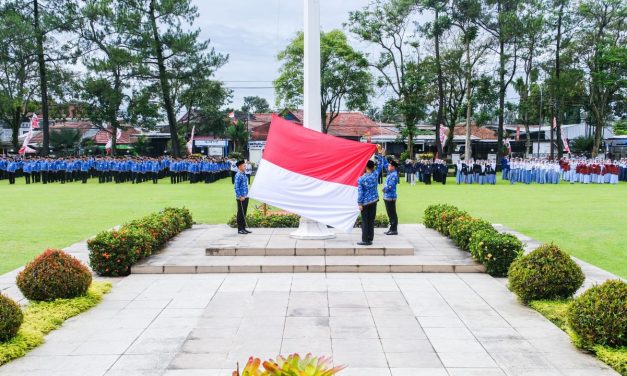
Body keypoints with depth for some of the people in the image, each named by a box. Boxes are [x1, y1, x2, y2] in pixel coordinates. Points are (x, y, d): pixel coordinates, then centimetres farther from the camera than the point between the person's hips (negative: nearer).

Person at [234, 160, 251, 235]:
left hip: (245, 197, 9)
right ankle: (240, 229, 3)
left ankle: (243, 228, 20)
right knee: (241, 213, -2)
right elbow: (236, 187, -17)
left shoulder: (244, 174, 13)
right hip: (241, 198, -9)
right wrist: (240, 196, -20)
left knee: (244, 213, 13)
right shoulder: (238, 175, -14)